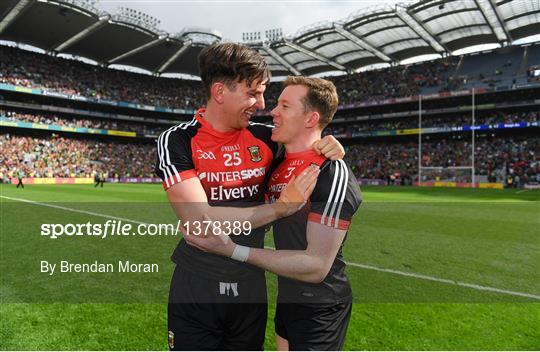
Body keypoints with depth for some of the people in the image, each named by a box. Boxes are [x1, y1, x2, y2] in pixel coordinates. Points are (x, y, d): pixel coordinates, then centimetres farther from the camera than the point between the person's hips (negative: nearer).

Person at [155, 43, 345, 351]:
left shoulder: (265, 138, -3)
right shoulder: (178, 141, -13)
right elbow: (198, 221, -25)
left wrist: (330, 149, -10)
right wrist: (283, 206, -25)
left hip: (251, 288, 4)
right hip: (196, 292, -3)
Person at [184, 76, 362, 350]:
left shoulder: (333, 173, -25)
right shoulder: (278, 165, 2)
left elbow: (317, 267, -27)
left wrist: (233, 250, -29)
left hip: (320, 309, -7)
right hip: (286, 297, 8)